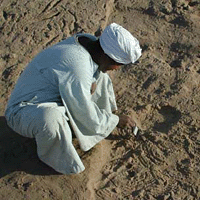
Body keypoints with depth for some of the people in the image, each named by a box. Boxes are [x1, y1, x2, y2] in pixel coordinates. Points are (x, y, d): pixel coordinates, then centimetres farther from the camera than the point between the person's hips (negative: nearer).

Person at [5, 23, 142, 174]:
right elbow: (89, 119, -25)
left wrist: (92, 81, -8)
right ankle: (49, 155, -9)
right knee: (51, 117, -42)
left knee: (99, 74, 3)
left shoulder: (90, 41, -10)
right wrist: (116, 121, -8)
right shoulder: (77, 70, -35)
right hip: (23, 111, -9)